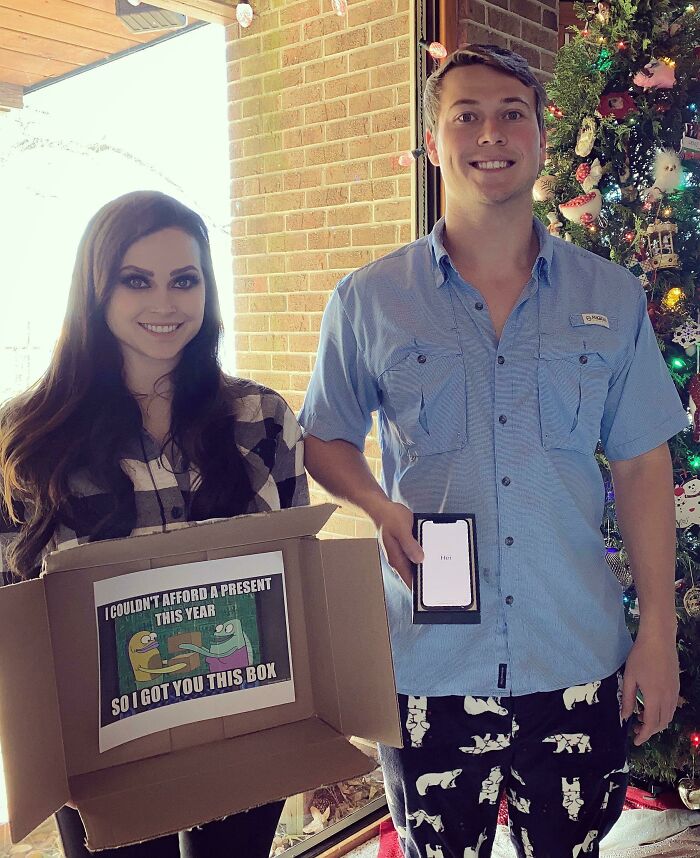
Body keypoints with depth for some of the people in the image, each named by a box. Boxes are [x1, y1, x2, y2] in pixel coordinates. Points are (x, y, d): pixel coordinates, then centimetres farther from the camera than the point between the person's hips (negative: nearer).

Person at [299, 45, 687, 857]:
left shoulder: (611, 297, 3)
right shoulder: (368, 300, -1)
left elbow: (642, 465, 5)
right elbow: (326, 439, 8)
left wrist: (659, 630, 2)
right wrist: (380, 507, -13)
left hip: (580, 663, 2)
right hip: (428, 665, -1)